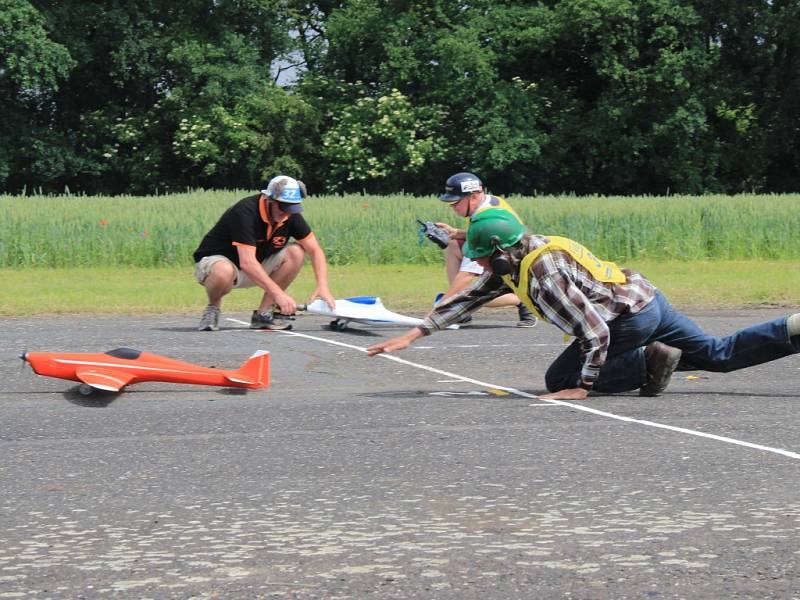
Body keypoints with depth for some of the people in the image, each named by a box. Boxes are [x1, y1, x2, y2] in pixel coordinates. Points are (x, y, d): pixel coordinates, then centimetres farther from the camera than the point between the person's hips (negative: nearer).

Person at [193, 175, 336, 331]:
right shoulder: (246, 212, -30)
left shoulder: (291, 215, -10)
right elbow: (247, 263, -38)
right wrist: (278, 293, -42)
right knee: (224, 272, -42)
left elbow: (315, 250, -7)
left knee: (296, 252, -15)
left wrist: (322, 285, -24)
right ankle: (212, 309, -7)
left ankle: (263, 313, -7)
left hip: (257, 269, 7)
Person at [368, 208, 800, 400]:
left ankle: (650, 363, -7)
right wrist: (413, 336, 13)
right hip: (649, 299, 9)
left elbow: (594, 331, -24)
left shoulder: (544, 276, -21)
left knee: (559, 381, -2)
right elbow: (468, 298, 15)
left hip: (631, 318, -9)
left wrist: (583, 387, -17)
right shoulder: (513, 263, 7)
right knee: (720, 353, 15)